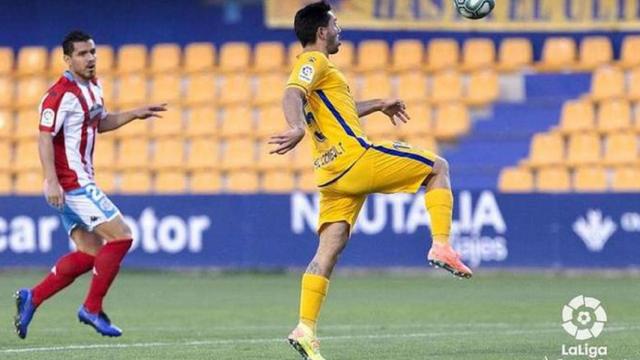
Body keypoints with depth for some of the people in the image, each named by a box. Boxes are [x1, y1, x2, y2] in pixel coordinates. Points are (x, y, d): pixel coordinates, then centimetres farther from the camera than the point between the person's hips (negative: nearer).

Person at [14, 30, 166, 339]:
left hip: (81, 183, 10)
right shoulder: (61, 94, -16)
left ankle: (31, 298, 12)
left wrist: (135, 114, 18)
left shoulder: (93, 88, 12)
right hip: (71, 184, -10)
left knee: (89, 253, 10)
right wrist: (52, 182, -29)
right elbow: (45, 137, -21)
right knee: (121, 237, -11)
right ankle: (92, 309, -4)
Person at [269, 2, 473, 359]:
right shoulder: (315, 61, -4)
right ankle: (442, 246, -5)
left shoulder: (314, 66, 25)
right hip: (355, 157, -9)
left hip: (333, 174, 9)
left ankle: (305, 329, -10)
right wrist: (297, 128, -44)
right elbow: (292, 95, -25)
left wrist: (378, 105, 48)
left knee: (329, 250, 1)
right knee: (439, 167, 6)